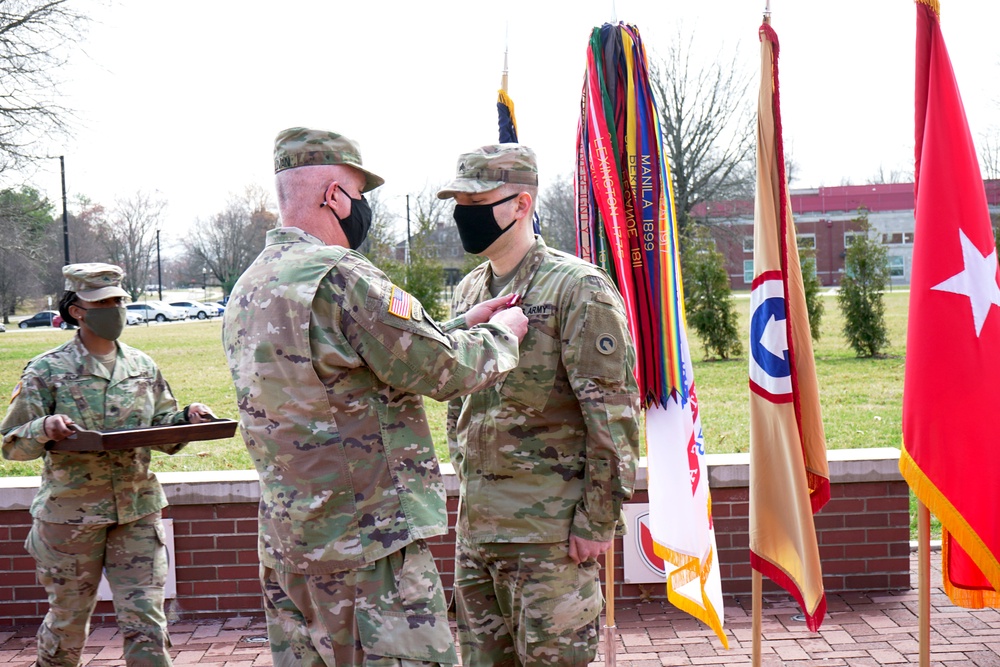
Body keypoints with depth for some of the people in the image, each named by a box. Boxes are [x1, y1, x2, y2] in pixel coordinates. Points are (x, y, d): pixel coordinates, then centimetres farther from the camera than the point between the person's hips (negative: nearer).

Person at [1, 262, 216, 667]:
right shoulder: (47, 371, -4)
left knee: (146, 622, -1)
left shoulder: (142, 367, 8)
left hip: (138, 511, 3)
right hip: (70, 513, -2)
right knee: (67, 622, 13)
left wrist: (186, 418, -5)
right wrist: (45, 429, -24)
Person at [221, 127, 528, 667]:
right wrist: (502, 334, 5)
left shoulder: (247, 290, 12)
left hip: (286, 544, 9)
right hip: (369, 547, -9)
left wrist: (463, 326, 17)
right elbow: (438, 369, -14)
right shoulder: (337, 276, -18)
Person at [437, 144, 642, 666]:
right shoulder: (467, 293, 11)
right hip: (475, 525, 7)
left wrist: (598, 519, -15)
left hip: (552, 528, -7)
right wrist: (468, 483, 17)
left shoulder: (577, 287, -12)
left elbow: (613, 413, -15)